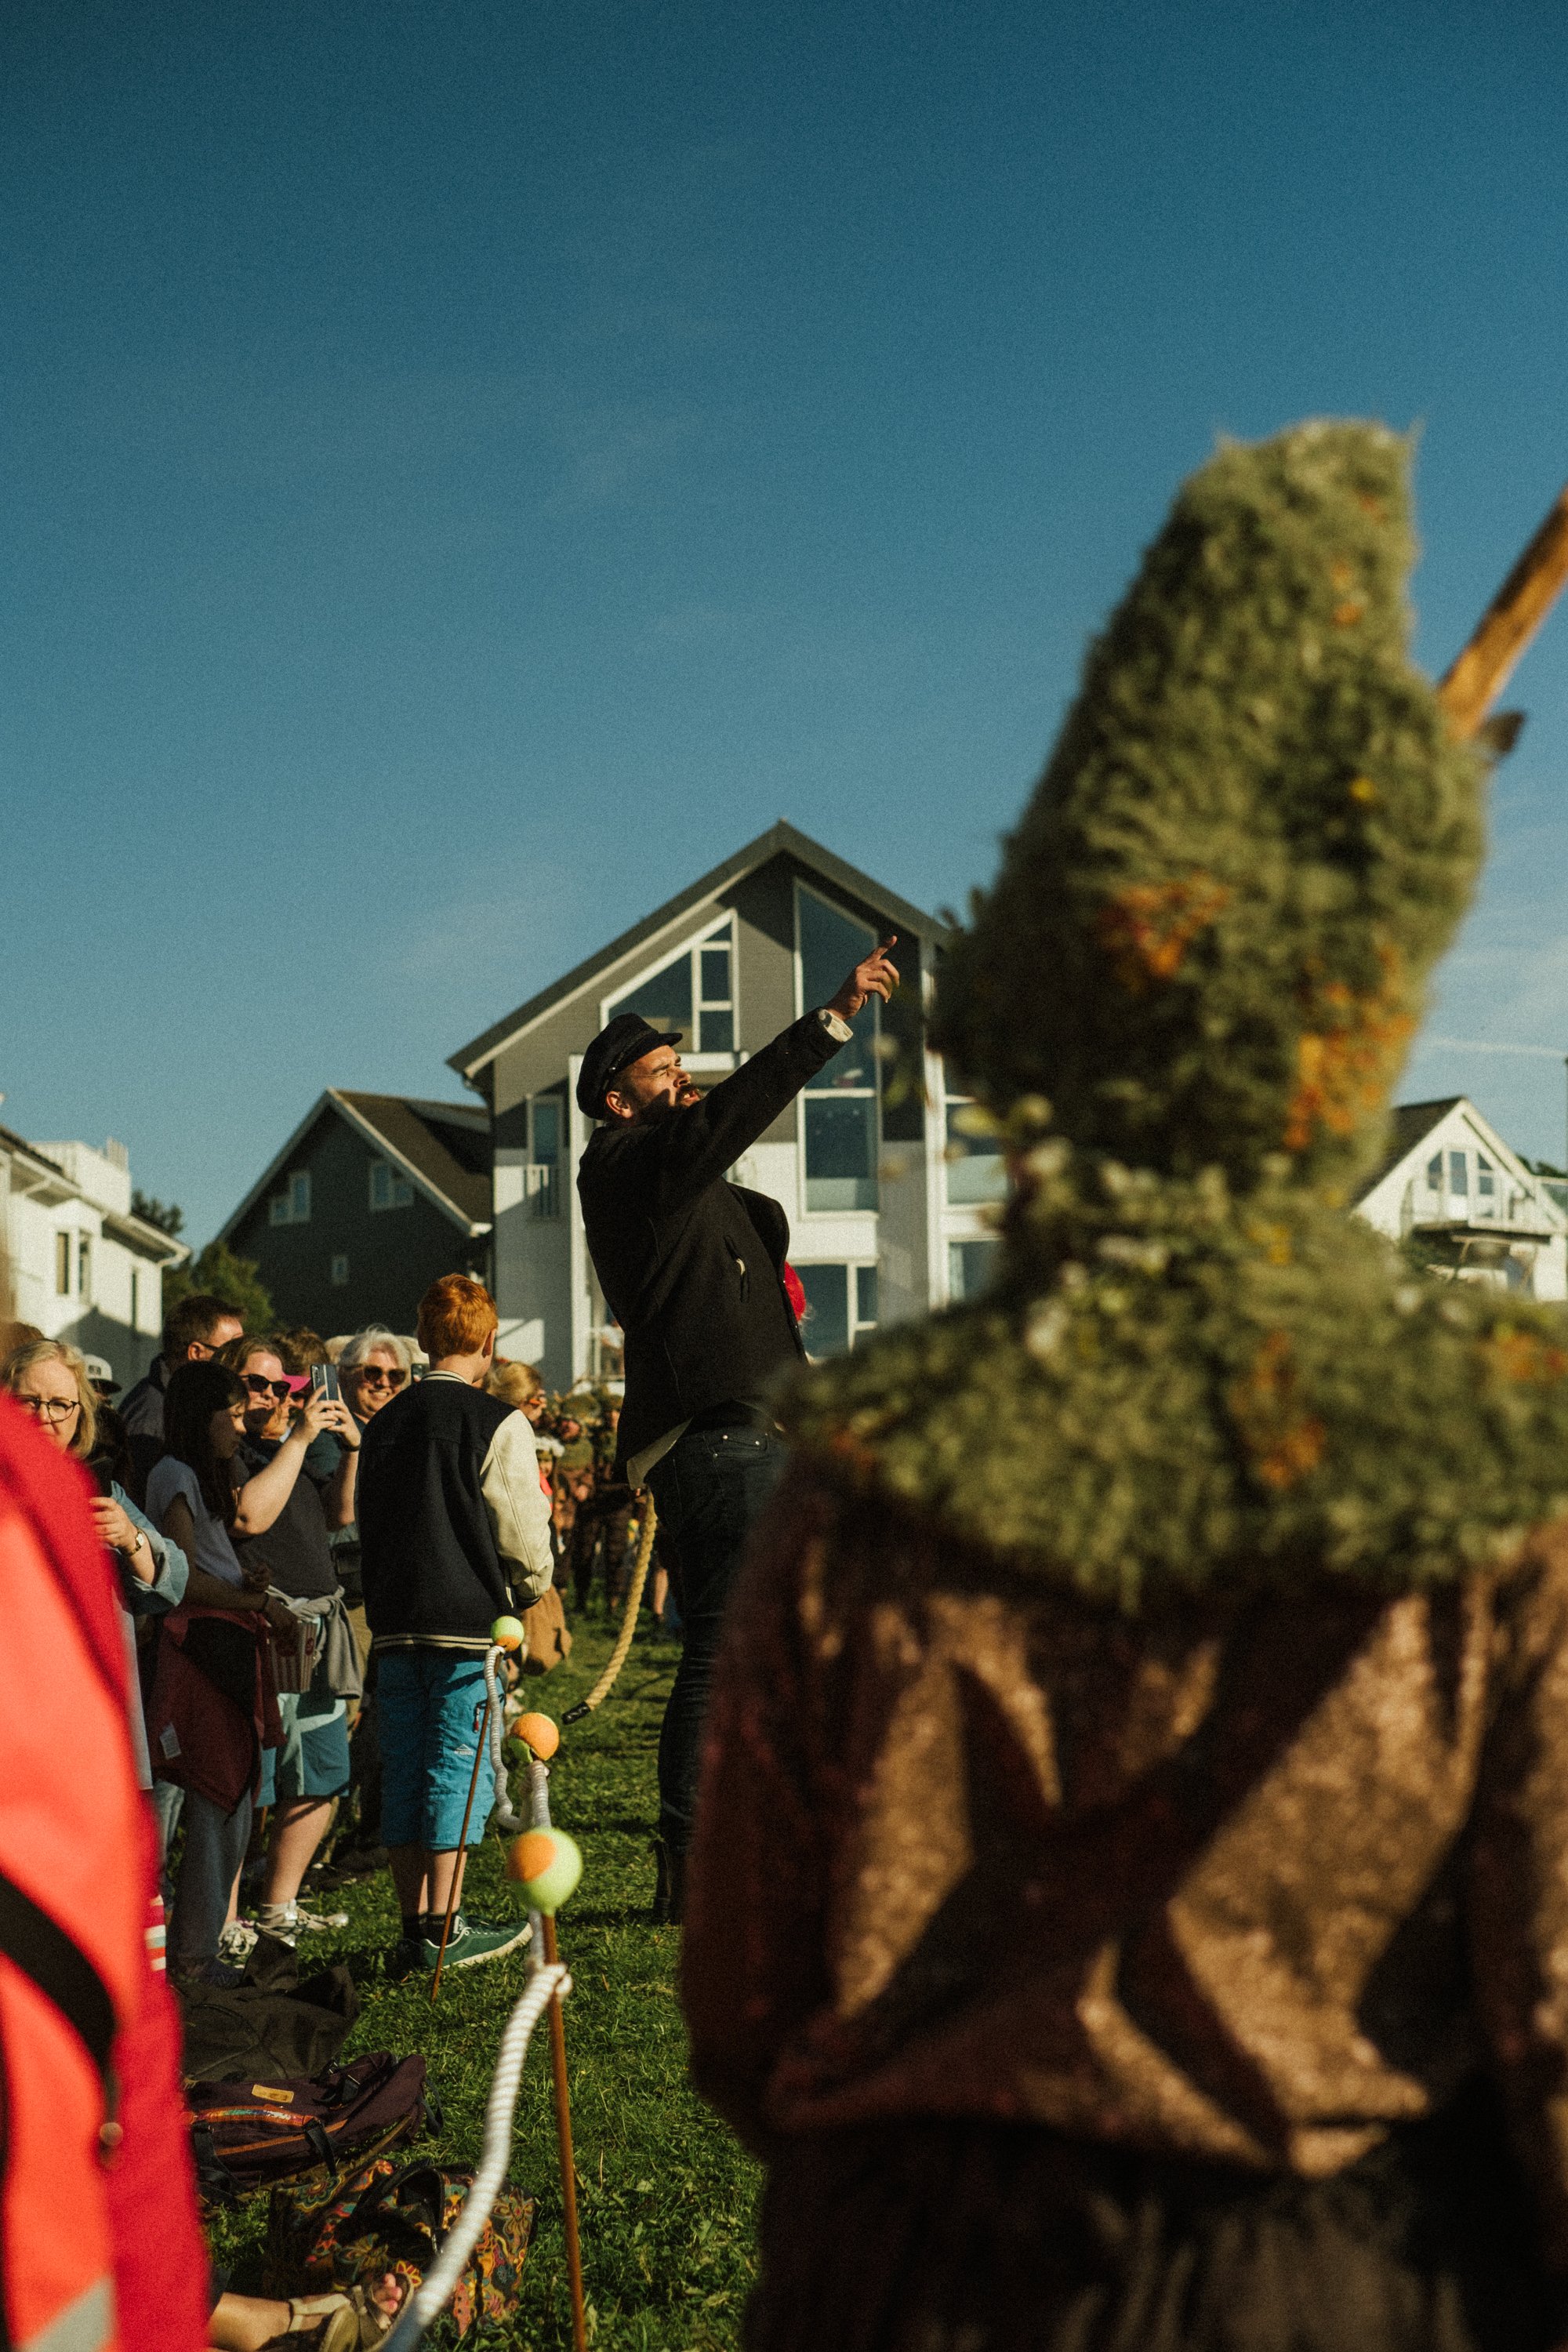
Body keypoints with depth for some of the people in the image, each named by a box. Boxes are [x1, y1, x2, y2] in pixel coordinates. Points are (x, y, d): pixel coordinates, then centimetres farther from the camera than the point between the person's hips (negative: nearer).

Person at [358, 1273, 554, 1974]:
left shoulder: (383, 1423, 11)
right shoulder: (498, 1423, -8)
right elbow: (524, 1535, -7)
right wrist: (529, 1590, 12)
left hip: (393, 1622, 6)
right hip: (467, 1623, -6)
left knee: (404, 1771, 9)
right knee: (459, 1766, 0)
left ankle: (412, 1924, 15)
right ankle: (444, 1931, 3)